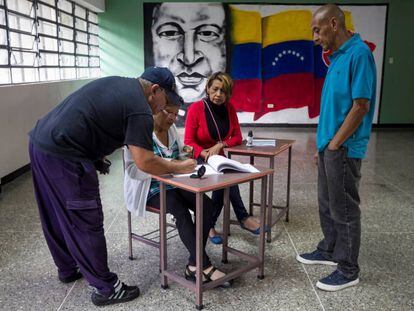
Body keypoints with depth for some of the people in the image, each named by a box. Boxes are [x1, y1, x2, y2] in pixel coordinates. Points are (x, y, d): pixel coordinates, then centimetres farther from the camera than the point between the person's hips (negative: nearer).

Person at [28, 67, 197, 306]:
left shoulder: (118, 83, 15)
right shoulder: (140, 110, -12)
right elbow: (144, 162, -16)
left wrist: (97, 157, 16)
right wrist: (179, 168, -1)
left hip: (40, 140, 10)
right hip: (63, 156, -10)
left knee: (57, 216, 21)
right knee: (86, 223, 0)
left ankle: (68, 268, 40)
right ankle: (106, 288, 12)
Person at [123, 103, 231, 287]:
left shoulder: (171, 128, 8)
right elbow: (132, 169, -23)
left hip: (175, 183, 7)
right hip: (151, 188, -7)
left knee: (207, 205, -18)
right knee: (181, 213, -33)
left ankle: (194, 265, -15)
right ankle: (205, 267, -23)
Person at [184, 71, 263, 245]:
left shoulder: (229, 108, -2)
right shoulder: (196, 108, -14)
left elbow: (237, 137, 1)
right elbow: (188, 142, -12)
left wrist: (220, 145, -19)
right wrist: (206, 155, -29)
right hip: (198, 159, -4)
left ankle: (209, 224, -16)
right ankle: (243, 218, -19)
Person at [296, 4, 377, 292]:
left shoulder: (358, 53, -15)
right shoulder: (337, 57, 13)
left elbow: (361, 105, -20)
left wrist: (334, 144, -15)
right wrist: (323, 144, 15)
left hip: (343, 149, -9)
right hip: (329, 146, 9)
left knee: (344, 209, 2)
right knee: (327, 204, 19)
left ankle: (348, 270, 17)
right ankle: (329, 250, 36)